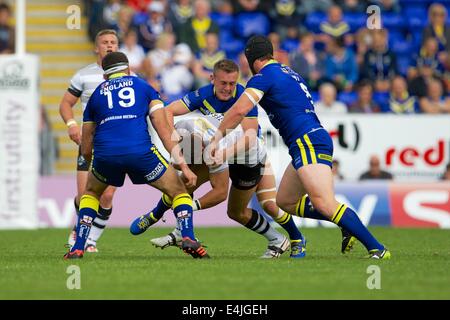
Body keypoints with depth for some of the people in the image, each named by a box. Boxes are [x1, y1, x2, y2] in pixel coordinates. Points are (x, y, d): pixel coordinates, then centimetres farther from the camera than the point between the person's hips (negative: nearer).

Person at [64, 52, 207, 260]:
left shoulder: (97, 94, 28)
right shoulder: (143, 87, 24)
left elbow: (86, 149, 30)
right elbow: (164, 130, 11)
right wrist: (183, 166, 8)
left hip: (105, 152, 2)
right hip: (140, 150, -2)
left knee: (91, 193, 32)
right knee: (178, 191, 17)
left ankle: (78, 248, 20)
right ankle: (188, 238, -7)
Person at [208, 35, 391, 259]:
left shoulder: (263, 76, -3)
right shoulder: (287, 72, 24)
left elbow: (239, 110, -14)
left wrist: (216, 138, -5)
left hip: (308, 142, -10)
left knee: (324, 204, -22)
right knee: (285, 201, 17)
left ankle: (377, 248, -30)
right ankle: (348, 226, 7)